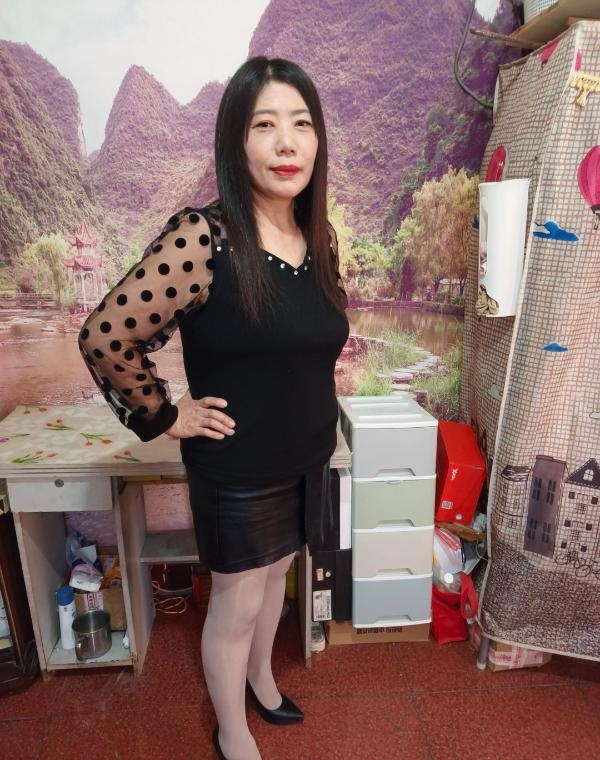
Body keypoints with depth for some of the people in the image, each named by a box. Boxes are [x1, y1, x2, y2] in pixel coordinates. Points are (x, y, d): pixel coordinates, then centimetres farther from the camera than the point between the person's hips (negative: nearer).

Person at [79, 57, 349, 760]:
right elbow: (103, 339, -20)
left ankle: (260, 677, 57)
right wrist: (167, 418, -13)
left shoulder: (319, 236, -2)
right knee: (237, 608, 15)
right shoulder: (201, 239, -23)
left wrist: (310, 419, 11)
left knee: (275, 576, 27)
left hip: (306, 460, 6)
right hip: (236, 471, -6)